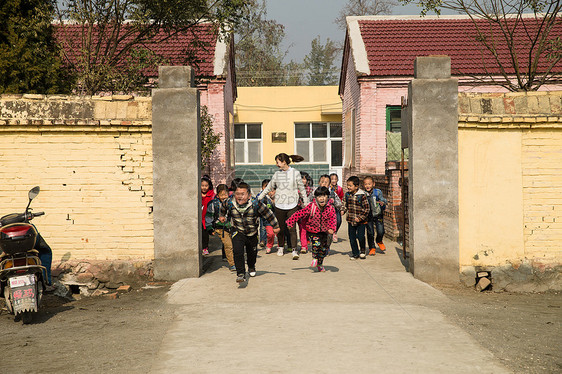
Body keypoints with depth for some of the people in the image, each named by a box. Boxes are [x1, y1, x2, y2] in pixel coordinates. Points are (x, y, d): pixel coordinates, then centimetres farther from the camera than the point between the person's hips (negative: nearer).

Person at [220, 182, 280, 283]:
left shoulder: (255, 204, -23)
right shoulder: (230, 203, -18)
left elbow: (268, 214, -11)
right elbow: (224, 209, 9)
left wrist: (275, 226, -3)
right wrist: (222, 216, 25)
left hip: (252, 232, 1)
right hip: (237, 231, -1)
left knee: (252, 252, 21)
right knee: (237, 251, -24)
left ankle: (251, 267, 52)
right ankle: (240, 274, -17)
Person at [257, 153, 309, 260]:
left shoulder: (295, 173, -1)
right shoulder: (277, 174, 7)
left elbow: (302, 189, 6)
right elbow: (268, 187, 16)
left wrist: (306, 202, 8)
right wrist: (258, 198, 16)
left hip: (292, 205, -3)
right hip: (279, 205, 3)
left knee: (292, 228, -8)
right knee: (280, 228, 7)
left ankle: (294, 250, -5)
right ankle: (280, 247, 24)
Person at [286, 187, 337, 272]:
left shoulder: (331, 208, -16)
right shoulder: (311, 207, -20)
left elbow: (332, 219, -26)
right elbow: (300, 213, -20)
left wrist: (331, 228, -45)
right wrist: (291, 222, -22)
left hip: (324, 231, 3)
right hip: (312, 231, -3)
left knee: (324, 248, 9)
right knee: (316, 244, -22)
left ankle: (320, 264, 36)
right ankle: (315, 258, 11)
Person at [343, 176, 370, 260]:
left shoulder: (362, 196, -13)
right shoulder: (347, 194, 1)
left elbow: (367, 208, -9)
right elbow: (345, 205, 13)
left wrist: (360, 218, -15)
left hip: (361, 221, -4)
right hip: (351, 220, 4)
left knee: (360, 237, -9)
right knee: (352, 238, 7)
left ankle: (362, 250, 19)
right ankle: (355, 253, 22)